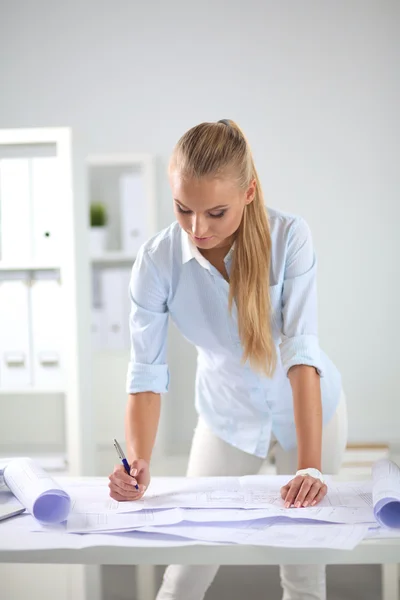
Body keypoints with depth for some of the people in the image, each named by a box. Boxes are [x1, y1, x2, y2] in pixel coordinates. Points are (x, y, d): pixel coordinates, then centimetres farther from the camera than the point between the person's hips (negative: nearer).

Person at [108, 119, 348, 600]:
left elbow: (301, 351, -30)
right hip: (227, 416, 1)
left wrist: (310, 467, -35)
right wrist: (137, 462, -39)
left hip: (309, 405, -1)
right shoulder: (157, 261, -22)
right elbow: (147, 374, -23)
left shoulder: (289, 236, -25)